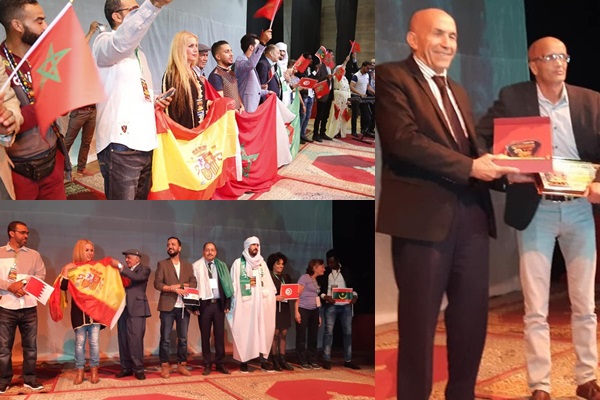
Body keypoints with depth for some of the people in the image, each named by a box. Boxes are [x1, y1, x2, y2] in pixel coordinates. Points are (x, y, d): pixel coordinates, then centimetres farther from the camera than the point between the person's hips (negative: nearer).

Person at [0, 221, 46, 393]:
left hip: (29, 306, 2)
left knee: (30, 345, 6)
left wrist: (22, 282, -12)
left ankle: (29, 379, 15)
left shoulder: (34, 255, 11)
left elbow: (41, 276, 2)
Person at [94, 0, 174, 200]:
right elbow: (123, 41, -31)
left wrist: (154, 102, 8)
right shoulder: (104, 43, -5)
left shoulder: (139, 53, 23)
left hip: (144, 144, 9)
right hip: (120, 146, -9)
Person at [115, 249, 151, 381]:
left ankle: (138, 368, -3)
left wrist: (120, 266, -17)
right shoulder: (124, 271, 20)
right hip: (123, 308, 6)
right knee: (123, 340, 4)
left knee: (135, 340, -9)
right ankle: (126, 367, 10)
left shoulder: (144, 269, 3)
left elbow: (137, 277, -17)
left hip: (136, 308, -6)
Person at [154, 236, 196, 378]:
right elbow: (157, 283, -5)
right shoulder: (162, 264, 6)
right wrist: (173, 289, -17)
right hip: (167, 306, -3)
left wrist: (180, 285, -11)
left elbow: (193, 284, 4)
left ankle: (182, 365, 13)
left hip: (183, 307, 3)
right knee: (165, 338, -2)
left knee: (183, 338, 5)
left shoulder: (188, 266, 14)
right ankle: (164, 366, 5)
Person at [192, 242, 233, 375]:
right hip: (204, 304, -2)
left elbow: (227, 285, 9)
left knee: (220, 334, 4)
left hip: (219, 304, 2)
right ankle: (207, 364, 12)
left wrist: (227, 304, 2)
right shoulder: (196, 267, 2)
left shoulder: (222, 266, 10)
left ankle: (219, 363, 12)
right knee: (205, 335, 4)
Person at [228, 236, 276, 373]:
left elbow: (268, 283, 12)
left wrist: (273, 296, 3)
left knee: (263, 330, 0)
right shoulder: (238, 263, 3)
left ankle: (263, 360, 2)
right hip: (244, 303, -4)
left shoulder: (262, 263, 15)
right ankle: (243, 361, 2)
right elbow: (234, 284, 0)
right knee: (244, 331, -3)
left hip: (261, 302, 4)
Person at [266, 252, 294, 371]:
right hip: (274, 308, -6)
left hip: (285, 308, 6)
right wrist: (275, 297, -21)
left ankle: (282, 360, 8)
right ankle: (274, 361, 2)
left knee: (283, 334, 5)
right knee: (275, 334, -4)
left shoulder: (286, 277, 17)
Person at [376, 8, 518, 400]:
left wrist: (496, 165, -2)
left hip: (471, 216, 8)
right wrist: (469, 167, -17)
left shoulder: (458, 91, 24)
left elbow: (471, 149, 19)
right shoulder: (391, 77, -2)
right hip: (424, 216, -7)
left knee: (472, 315, 12)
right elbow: (404, 139, -15)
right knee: (419, 319, 3)